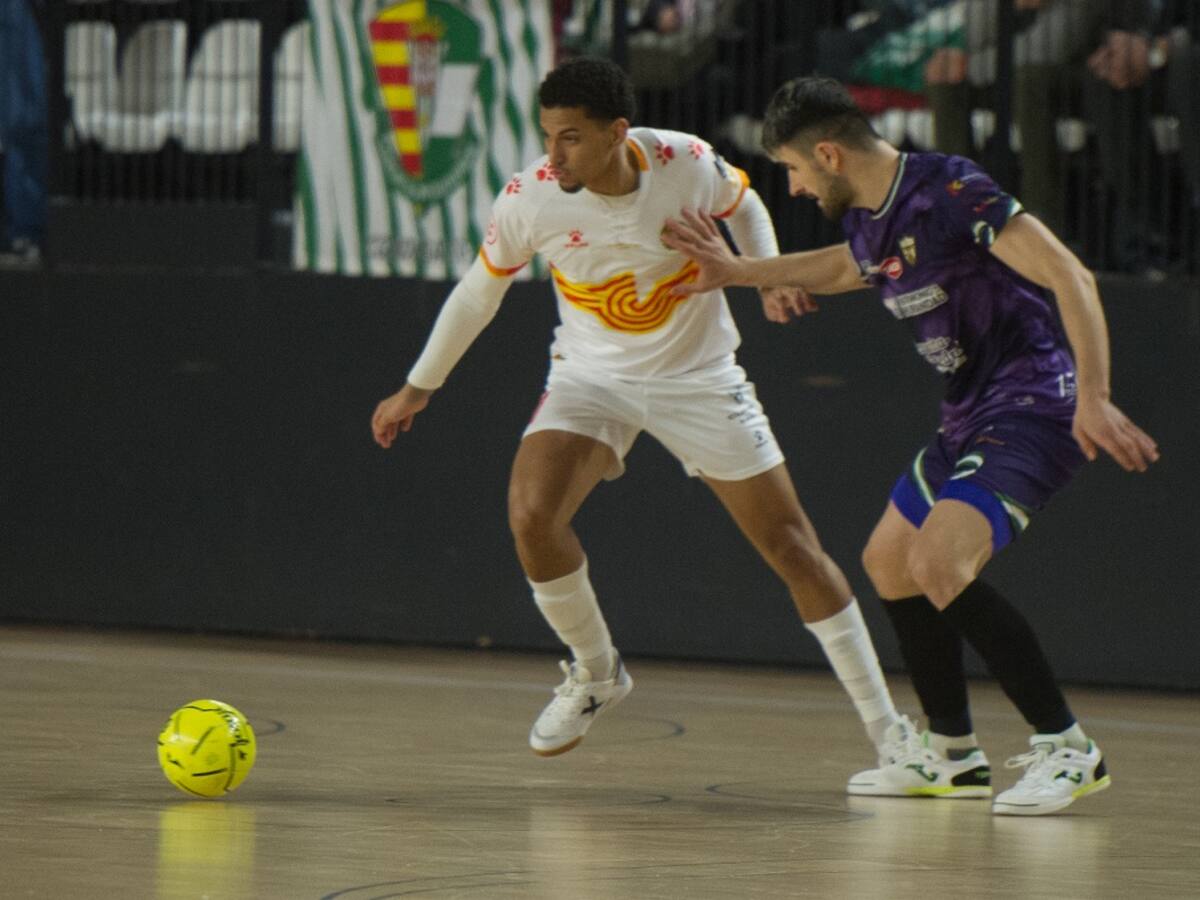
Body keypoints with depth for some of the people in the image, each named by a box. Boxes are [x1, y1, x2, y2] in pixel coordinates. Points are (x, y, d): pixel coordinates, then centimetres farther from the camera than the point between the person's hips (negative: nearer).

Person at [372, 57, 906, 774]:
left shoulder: (689, 164, -20)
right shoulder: (529, 199, -19)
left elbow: (744, 205, 6)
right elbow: (480, 290, 1)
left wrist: (771, 277, -11)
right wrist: (420, 386, 9)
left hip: (698, 377, -1)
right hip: (592, 374, 1)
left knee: (791, 546, -2)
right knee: (531, 513, -24)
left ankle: (888, 729, 10)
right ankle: (596, 674, 3)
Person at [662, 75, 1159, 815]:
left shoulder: (952, 192, -20)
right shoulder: (870, 219, 9)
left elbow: (1071, 277, -25)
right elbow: (843, 267, 36)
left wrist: (1094, 399, -33)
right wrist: (736, 272, 37)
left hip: (1034, 407, -10)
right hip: (971, 415, 10)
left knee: (940, 565, -25)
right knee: (891, 561, 20)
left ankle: (1067, 749, -17)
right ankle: (950, 753, 33)